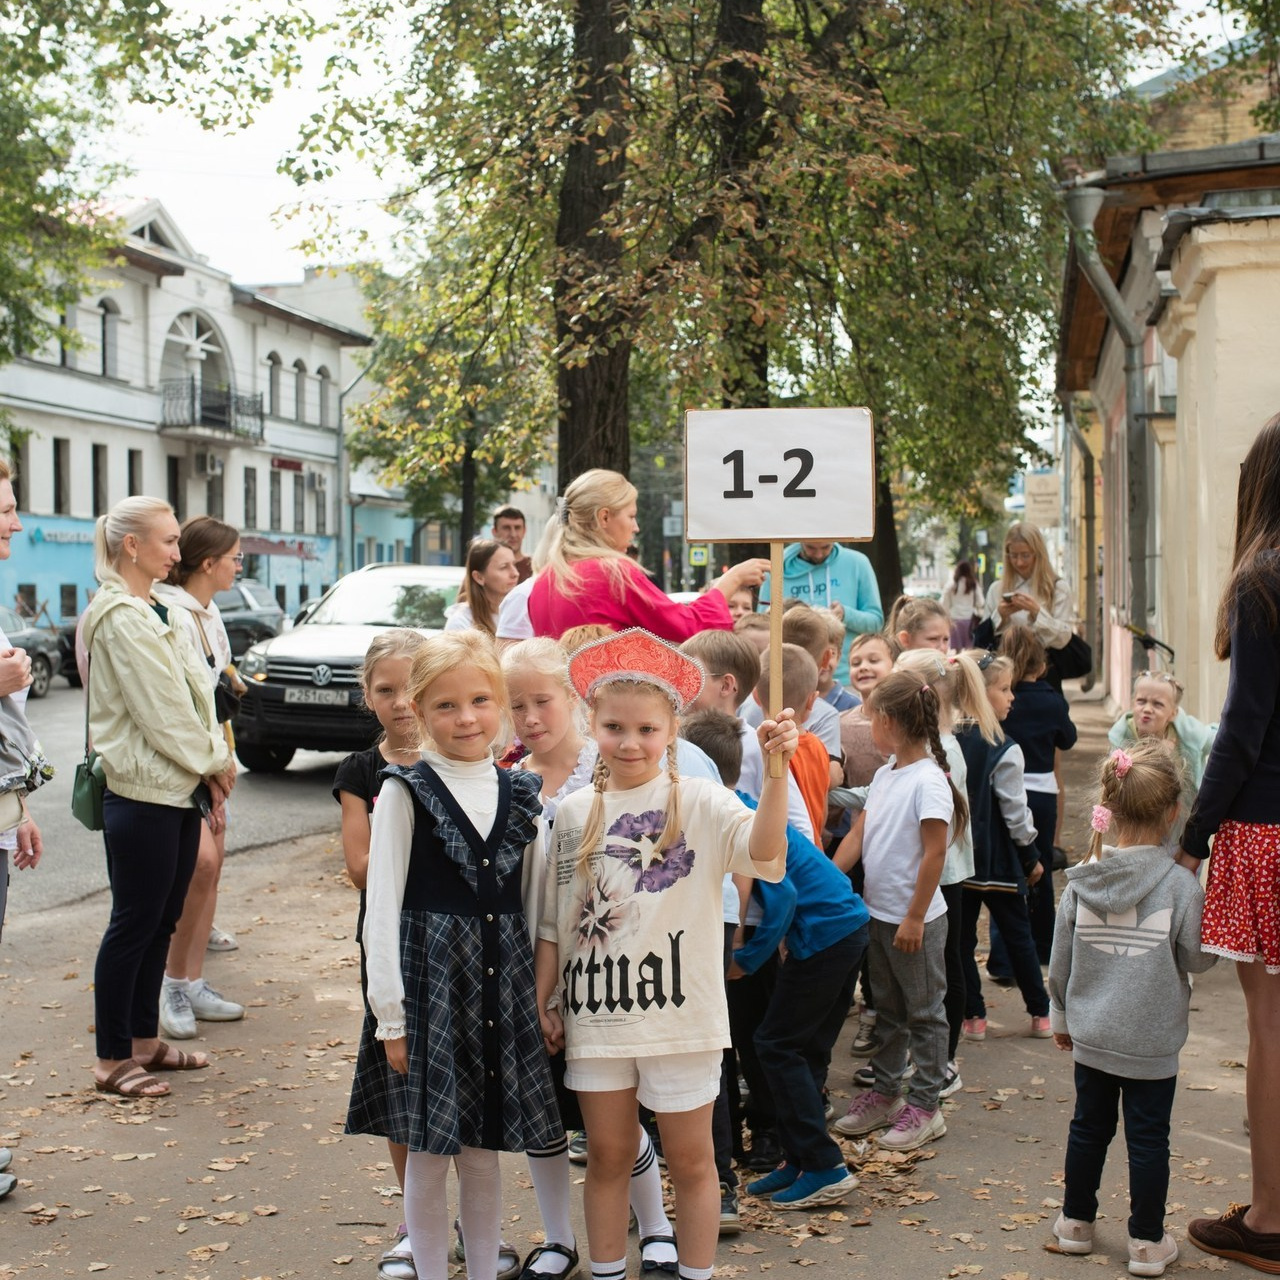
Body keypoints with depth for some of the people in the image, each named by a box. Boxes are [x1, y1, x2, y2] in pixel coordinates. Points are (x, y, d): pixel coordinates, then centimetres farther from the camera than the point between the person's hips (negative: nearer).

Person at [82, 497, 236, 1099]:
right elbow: (161, 711, -18)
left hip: (180, 790, 9)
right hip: (143, 794, -9)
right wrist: (215, 763, -6)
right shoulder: (122, 618, -16)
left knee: (161, 921, 14)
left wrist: (213, 769, 5)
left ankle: (144, 1040, 25)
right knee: (133, 925, -1)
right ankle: (111, 1060, 8)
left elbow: (196, 697, 14)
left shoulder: (158, 612, 14)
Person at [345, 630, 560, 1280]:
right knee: (428, 1153, 5)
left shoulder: (521, 795, 6)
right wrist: (390, 1014, -11)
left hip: (503, 983, 3)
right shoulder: (405, 792, -6)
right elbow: (381, 907, -8)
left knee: (484, 1153, 12)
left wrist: (543, 995, 7)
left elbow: (536, 904, 10)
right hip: (428, 976, -3)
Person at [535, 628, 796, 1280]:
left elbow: (764, 851, -25)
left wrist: (775, 771, -37)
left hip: (679, 1009, -3)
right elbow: (554, 919, 10)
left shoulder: (699, 802, -7)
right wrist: (543, 1001, 8)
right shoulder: (575, 813, 3)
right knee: (607, 1155, 14)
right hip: (596, 1012, 3)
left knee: (689, 1159, 9)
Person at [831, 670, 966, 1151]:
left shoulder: (928, 781, -20)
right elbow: (858, 835, 8)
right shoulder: (884, 775, 6)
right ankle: (885, 1093, 31)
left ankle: (925, 1107, 14)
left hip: (915, 919, -8)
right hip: (879, 912, 9)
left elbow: (935, 852, -21)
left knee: (924, 1012, 5)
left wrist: (915, 917, -20)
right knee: (887, 1009, 19)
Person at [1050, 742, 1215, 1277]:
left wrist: (1061, 1016, 17)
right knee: (1148, 1138, 7)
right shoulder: (1180, 886, -17)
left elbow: (1060, 960, 3)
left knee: (1088, 1126, 17)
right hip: (1151, 1042, -3)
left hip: (1090, 1035, 3)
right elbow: (1197, 959, -8)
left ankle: (1076, 1222, 30)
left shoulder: (1081, 881, -6)